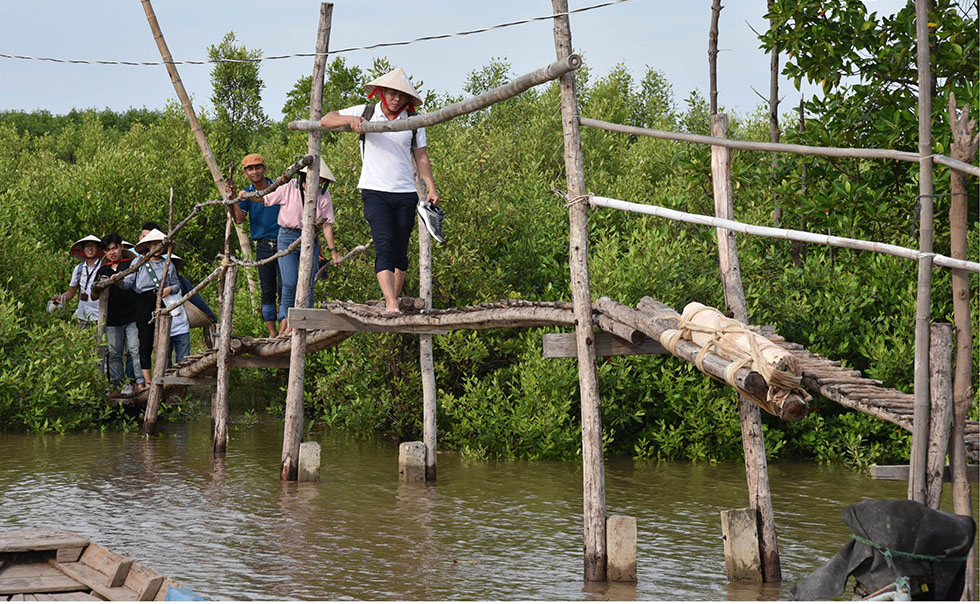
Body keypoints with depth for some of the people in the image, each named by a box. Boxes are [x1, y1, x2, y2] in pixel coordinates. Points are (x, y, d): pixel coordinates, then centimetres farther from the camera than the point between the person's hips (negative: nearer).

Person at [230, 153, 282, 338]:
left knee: (284, 288, -8)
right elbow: (239, 219, -8)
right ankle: (271, 333, 9)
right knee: (268, 291, 4)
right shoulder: (246, 194, 6)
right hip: (263, 247, 2)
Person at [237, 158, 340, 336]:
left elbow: (326, 225, 2)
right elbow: (264, 199, 5)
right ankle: (286, 319, 11)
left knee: (307, 284, -4)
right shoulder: (288, 189, -6)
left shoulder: (324, 196, 0)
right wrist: (246, 195, -12)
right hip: (287, 237, -2)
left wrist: (333, 251, 0)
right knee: (290, 283, -11)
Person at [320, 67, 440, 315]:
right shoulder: (365, 113, 5)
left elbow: (421, 157, 12)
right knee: (384, 246, -18)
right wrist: (351, 119, -14)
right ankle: (391, 304, -28)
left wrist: (431, 188, 1)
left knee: (400, 252, 5)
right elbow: (326, 120, 5)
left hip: (405, 194, 3)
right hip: (375, 192, -3)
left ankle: (393, 300, 19)